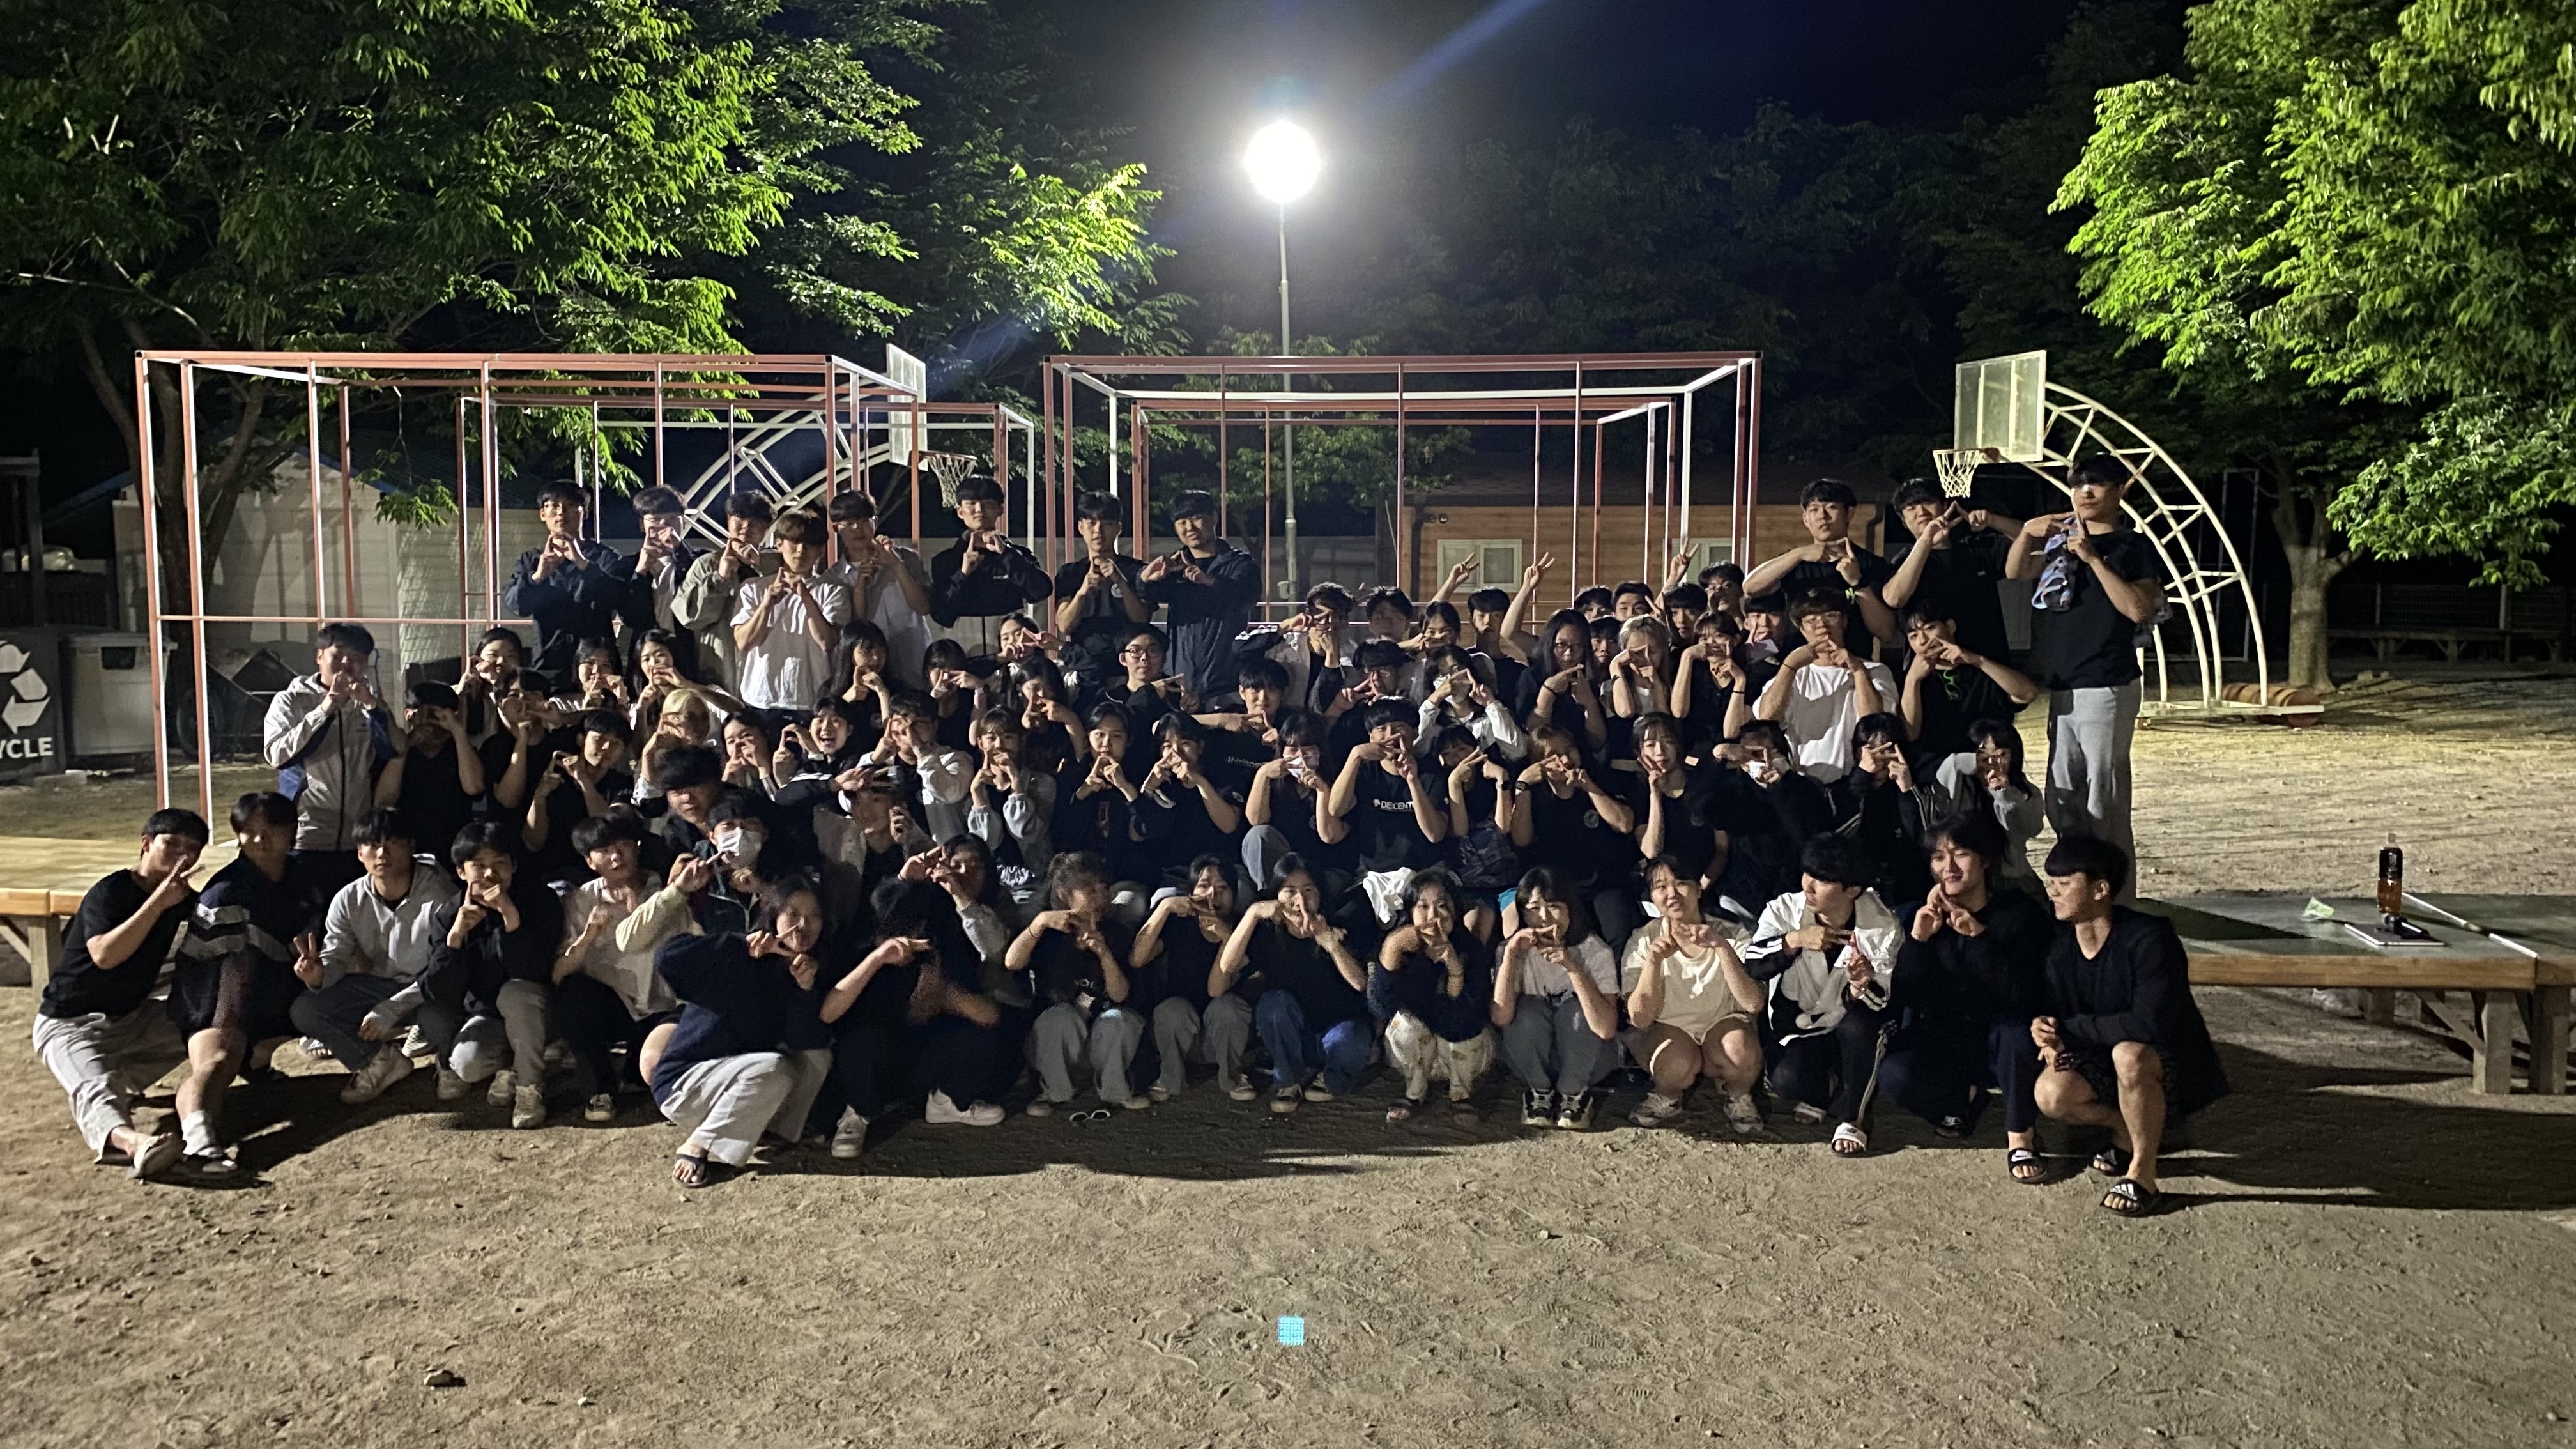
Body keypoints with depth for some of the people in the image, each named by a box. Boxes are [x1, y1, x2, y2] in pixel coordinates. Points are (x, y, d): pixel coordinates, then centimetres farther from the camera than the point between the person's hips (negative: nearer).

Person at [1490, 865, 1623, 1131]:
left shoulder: (1595, 950, -18)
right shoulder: (1516, 950, -11)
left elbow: (1606, 1029, -31)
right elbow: (1501, 1017, -27)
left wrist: (1573, 967, -38)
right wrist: (1511, 953, -33)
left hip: (1587, 1058, -1)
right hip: (1531, 1059, 1)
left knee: (1576, 1009, -31)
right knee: (1529, 1009, -28)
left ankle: (1575, 1094, -5)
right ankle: (1540, 1092, -3)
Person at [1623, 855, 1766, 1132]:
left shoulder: (1730, 935, -12)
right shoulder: (1643, 941, -12)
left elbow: (1753, 1004, -26)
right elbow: (1639, 1018, -19)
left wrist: (1722, 946, -37)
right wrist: (1653, 961, -35)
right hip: (1667, 1030, -1)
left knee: (1741, 1052, -34)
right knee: (1677, 1065, -35)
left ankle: (1737, 1096, 1)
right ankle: (1668, 1096, 1)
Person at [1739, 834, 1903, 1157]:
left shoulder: (1883, 928, -15)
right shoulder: (1784, 910, -12)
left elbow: (1879, 1005, -17)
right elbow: (1750, 964, -23)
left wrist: (1860, 987, -40)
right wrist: (1795, 940, -37)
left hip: (1853, 1034, 0)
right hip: (1798, 1027, 0)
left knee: (1858, 1024, -35)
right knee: (1788, 1080, -29)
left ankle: (1853, 1117, -11)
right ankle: (1828, 1088, 8)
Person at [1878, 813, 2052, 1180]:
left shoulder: (2020, 913, -9)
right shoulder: (1914, 917, -3)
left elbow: (2025, 994, -23)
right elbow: (1903, 1000, -11)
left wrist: (1980, 937, -32)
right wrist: (1917, 939, -24)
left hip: (1999, 1046, -1)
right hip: (1940, 1042, 2)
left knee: (2017, 1026, -36)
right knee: (1894, 1076, -28)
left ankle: (2020, 1136, -12)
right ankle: (1967, 1097, 6)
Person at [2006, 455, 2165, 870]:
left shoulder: (2134, 546, -2)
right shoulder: (2065, 539, 17)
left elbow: (2138, 609, -15)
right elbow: (2016, 571, 14)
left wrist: (2093, 558, -17)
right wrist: (2028, 532, -4)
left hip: (2107, 690, -7)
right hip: (2062, 688, 7)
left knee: (2104, 805, -8)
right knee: (2062, 802, 11)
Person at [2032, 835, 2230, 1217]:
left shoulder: (2148, 938, -24)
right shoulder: (2061, 950, -3)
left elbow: (2150, 1024, -34)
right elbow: (2054, 1014, 2)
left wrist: (2069, 1029, -26)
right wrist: (2046, 1032, -24)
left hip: (2175, 1068, -6)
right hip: (2103, 1064, 6)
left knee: (2129, 1053, -39)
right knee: (2051, 1094, -24)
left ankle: (2142, 1174, -19)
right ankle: (2132, 1129, 7)